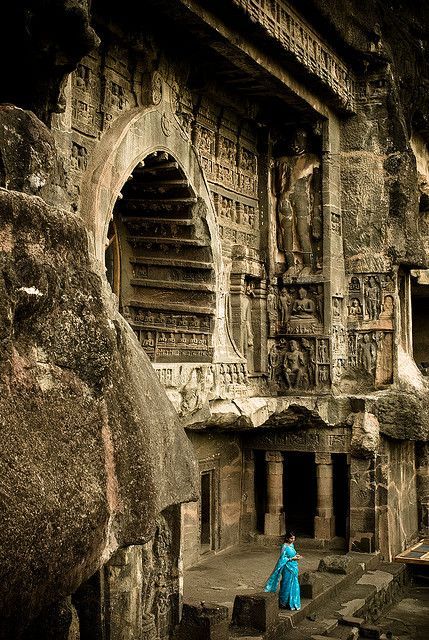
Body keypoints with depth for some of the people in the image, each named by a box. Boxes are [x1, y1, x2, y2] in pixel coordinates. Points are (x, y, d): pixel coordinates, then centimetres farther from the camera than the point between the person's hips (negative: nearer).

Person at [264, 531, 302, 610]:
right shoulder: (285, 547, -17)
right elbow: (282, 559, -18)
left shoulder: (291, 545, 8)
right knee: (287, 586, 0)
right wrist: (292, 558, -20)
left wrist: (296, 556, 1)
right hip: (288, 569, -8)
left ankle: (292, 603, 23)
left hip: (294, 568, 8)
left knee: (294, 585, 12)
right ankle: (283, 603, 13)